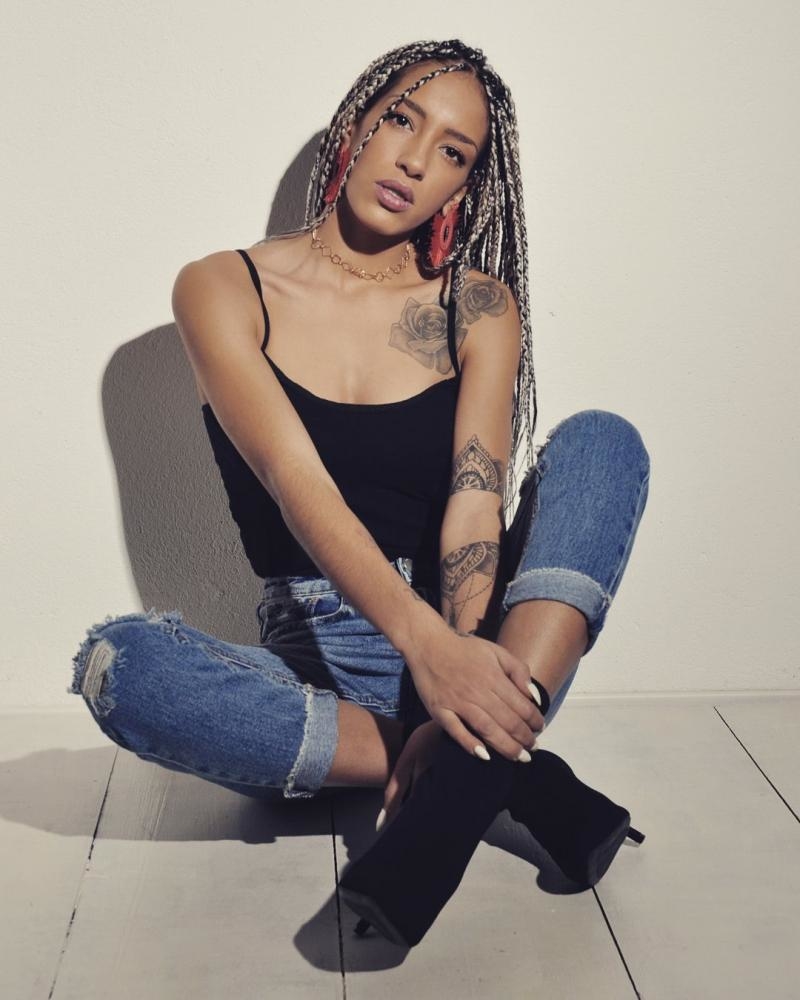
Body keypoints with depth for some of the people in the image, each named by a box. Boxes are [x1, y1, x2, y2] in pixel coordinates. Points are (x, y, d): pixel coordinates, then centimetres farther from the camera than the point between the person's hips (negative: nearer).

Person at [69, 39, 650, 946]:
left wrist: (463, 660, -29)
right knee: (116, 662, -29)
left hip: (469, 641, 2)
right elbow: (295, 480, -17)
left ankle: (470, 772, -36)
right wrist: (421, 637, -33)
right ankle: (505, 774, -25)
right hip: (317, 654, -1)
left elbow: (477, 496, -10)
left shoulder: (480, 307, 4)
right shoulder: (224, 290, -1)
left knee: (602, 438, -18)